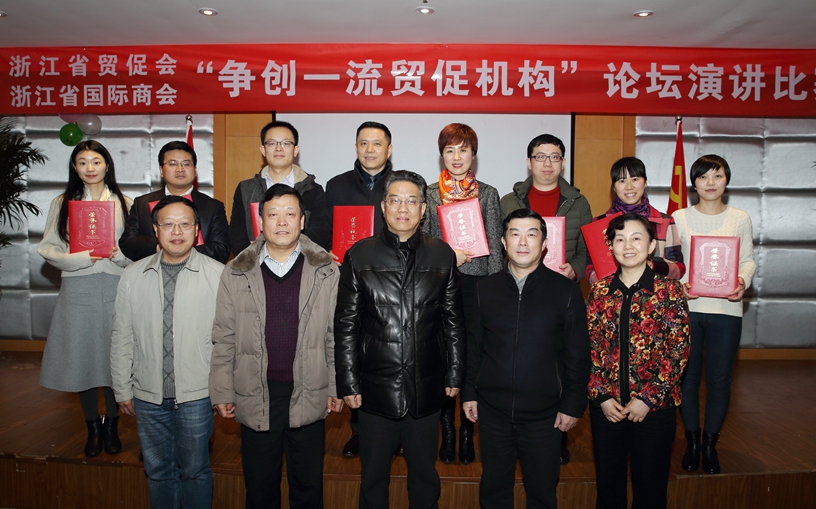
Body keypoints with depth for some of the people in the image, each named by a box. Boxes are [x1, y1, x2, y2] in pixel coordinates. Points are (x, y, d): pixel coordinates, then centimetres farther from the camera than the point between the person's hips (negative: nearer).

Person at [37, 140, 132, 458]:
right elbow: (48, 248, 4)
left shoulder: (124, 203, 8)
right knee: (82, 358, 6)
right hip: (77, 289, 1)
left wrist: (120, 254, -14)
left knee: (115, 358, 3)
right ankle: (93, 429, 24)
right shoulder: (62, 204, 8)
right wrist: (80, 258, -13)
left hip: (115, 287, 0)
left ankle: (111, 426, 22)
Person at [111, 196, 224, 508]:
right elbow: (121, 338, 8)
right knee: (157, 471, 18)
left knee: (195, 470, 12)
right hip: (148, 396, 3)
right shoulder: (133, 276, 2)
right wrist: (122, 389, 10)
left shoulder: (218, 275, -9)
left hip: (196, 396, -3)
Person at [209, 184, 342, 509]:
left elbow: (336, 335, 1)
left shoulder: (326, 271, -1)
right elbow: (224, 339, 3)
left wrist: (337, 387, -1)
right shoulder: (236, 273, 1)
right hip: (255, 397, 1)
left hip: (308, 396, 0)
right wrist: (222, 393, 1)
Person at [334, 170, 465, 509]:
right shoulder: (359, 255, -2)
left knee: (424, 474, 18)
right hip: (375, 388, -1)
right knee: (373, 475, 15)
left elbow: (453, 321, 5)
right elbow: (345, 325, -1)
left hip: (427, 389, 1)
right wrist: (347, 383, -4)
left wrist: (455, 375, 4)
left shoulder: (442, 255, 2)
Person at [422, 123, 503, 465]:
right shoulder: (429, 194, 7)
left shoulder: (488, 194, 6)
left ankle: (467, 431, 18)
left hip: (476, 284, 0)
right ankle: (447, 430, 19)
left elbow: (495, 247, 4)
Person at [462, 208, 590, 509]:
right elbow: (473, 345, 8)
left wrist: (573, 405, -3)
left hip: (543, 414, -2)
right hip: (492, 411, 2)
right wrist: (469, 392, 6)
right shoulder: (485, 289, 3)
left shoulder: (566, 291, -3)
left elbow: (578, 355, -1)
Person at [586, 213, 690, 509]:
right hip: (606, 407, 2)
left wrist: (647, 399, -13)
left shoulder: (669, 290, -4)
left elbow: (679, 351, -8)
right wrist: (601, 396, -6)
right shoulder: (600, 291, 3)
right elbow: (589, 348, 3)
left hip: (654, 408, -2)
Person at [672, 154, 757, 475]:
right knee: (687, 376, 6)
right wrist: (677, 284, -14)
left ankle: (710, 443, 24)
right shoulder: (679, 217, 4)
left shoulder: (740, 218, 6)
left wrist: (742, 281, -12)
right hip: (687, 306, 0)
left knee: (719, 379, 5)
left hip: (726, 308, 1)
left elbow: (748, 260, 8)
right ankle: (692, 441, 24)